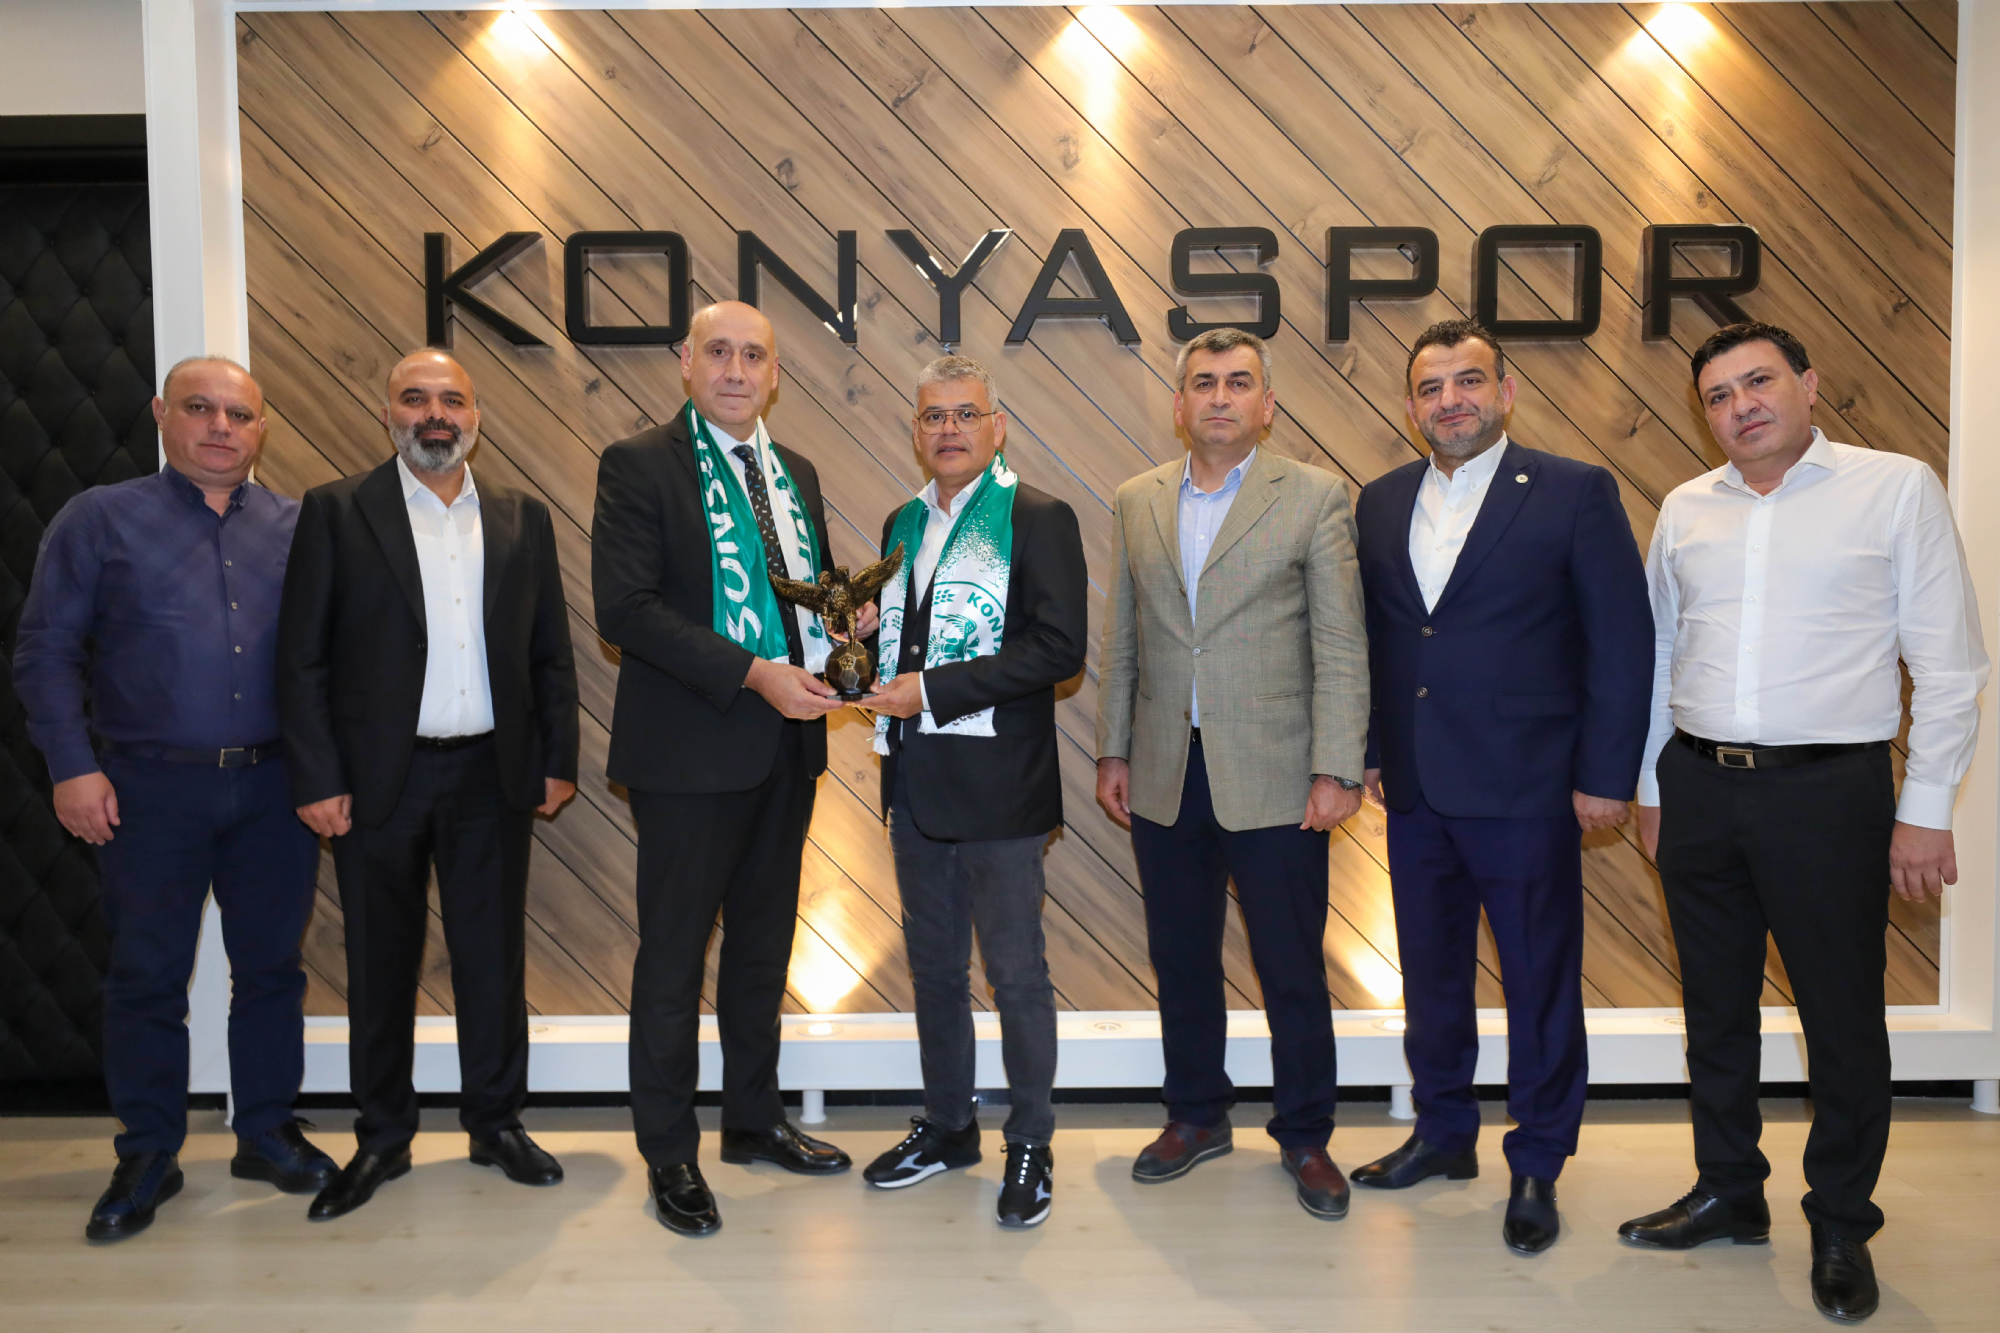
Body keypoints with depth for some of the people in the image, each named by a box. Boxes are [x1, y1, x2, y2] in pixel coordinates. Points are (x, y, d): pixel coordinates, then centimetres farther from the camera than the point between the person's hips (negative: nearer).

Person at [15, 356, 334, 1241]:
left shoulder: (296, 528, 8)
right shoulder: (99, 519, 3)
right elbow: (46, 652, 1)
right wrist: (72, 767, -8)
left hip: (272, 785, 2)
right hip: (151, 787, -2)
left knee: (271, 966, 9)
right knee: (146, 976, 7)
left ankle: (267, 1133, 24)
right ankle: (147, 1157, 22)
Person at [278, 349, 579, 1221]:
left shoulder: (523, 519, 8)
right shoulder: (335, 512, 0)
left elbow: (550, 653, 9)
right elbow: (302, 659, -3)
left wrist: (558, 761, 4)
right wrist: (317, 780, -8)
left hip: (494, 774, 2)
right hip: (378, 778, -2)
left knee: (494, 953, 9)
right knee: (381, 960, 10)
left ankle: (496, 1123, 25)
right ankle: (381, 1139, 25)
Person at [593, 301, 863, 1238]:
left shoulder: (795, 474, 14)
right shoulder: (638, 465, -7)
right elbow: (626, 608, -16)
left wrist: (847, 617, -1)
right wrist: (753, 673, -22)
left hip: (787, 741, 7)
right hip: (691, 746, -6)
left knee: (765, 940, 17)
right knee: (674, 951, 4)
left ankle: (755, 1119, 33)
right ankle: (669, 1155, 20)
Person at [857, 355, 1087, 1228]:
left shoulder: (1039, 520, -6)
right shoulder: (903, 525, 14)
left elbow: (1058, 646, -16)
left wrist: (934, 690, -19)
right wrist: (875, 675, -2)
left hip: (998, 786, -6)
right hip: (916, 784, 7)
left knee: (1015, 972, 3)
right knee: (933, 965, 17)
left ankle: (1030, 1145, 19)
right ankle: (947, 1125, 33)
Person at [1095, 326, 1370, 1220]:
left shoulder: (1315, 497, -2)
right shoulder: (1136, 502, 9)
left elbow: (1341, 648, -5)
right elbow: (1120, 642, 11)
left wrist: (1337, 770, -10)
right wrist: (1112, 751, 8)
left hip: (1272, 778, -3)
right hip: (1163, 777, 4)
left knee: (1293, 971, 7)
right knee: (1180, 960, 15)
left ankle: (1304, 1136, 27)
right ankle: (1195, 1117, 34)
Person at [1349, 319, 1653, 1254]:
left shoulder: (1576, 494, -6)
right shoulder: (1380, 503, 8)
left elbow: (1622, 641, -7)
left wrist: (1606, 775, -9)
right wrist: (1368, 750, 7)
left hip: (1525, 791, -4)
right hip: (1415, 790, 5)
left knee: (1540, 984, 8)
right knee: (1430, 973, 17)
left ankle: (1537, 1168, 26)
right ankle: (1444, 1134, 36)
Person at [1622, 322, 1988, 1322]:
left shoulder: (1897, 488, -2)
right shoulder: (1685, 509, 9)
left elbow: (1947, 665, -3)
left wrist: (1925, 809, -6)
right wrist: (1651, 787, 13)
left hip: (1828, 790, -3)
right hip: (1699, 789, 4)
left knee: (1844, 1022, 6)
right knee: (1715, 1009, 14)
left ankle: (1842, 1228, 26)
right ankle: (1727, 1193, 31)